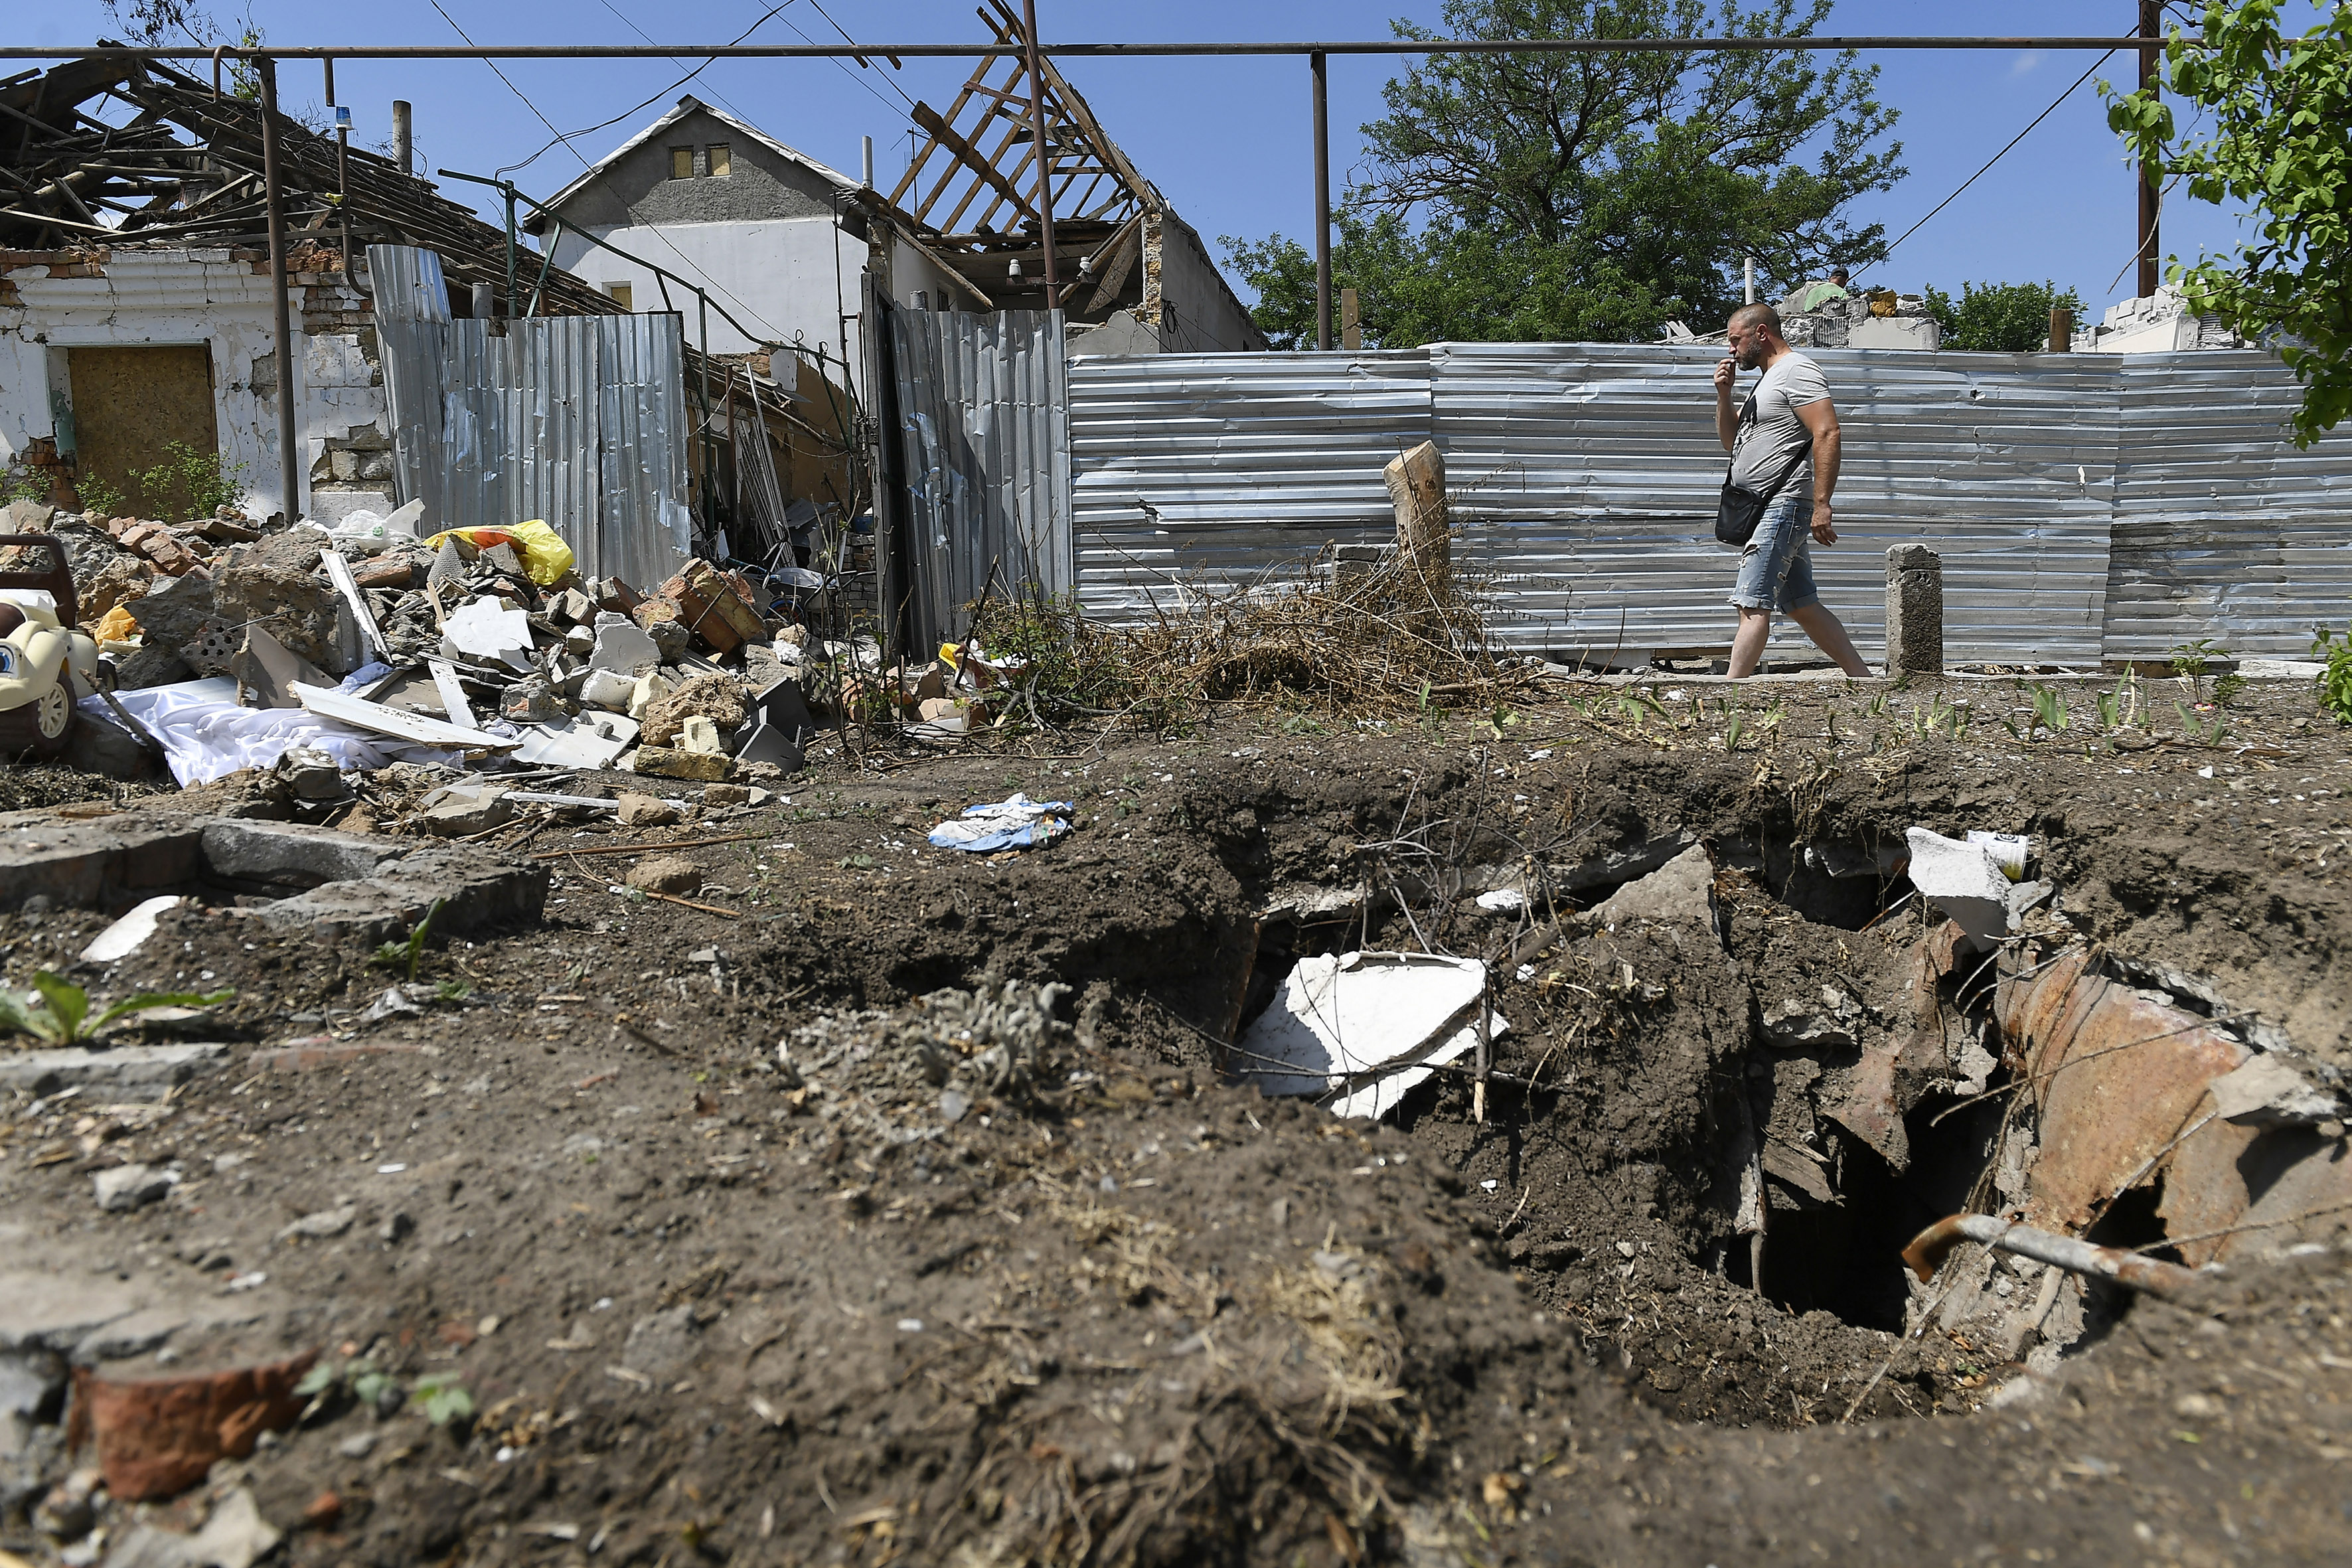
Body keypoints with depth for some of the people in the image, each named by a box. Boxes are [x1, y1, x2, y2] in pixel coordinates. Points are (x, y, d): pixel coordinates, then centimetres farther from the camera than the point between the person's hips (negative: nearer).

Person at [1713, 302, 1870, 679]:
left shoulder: (1796, 371, -7)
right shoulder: (1767, 379, 24)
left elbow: (1827, 434, -18)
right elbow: (1732, 442, 28)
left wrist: (1821, 504, -24)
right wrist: (1723, 394, 13)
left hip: (1783, 504, -11)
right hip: (1767, 510, 11)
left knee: (1752, 604, -16)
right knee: (1802, 606, 10)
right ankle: (1863, 677, 15)